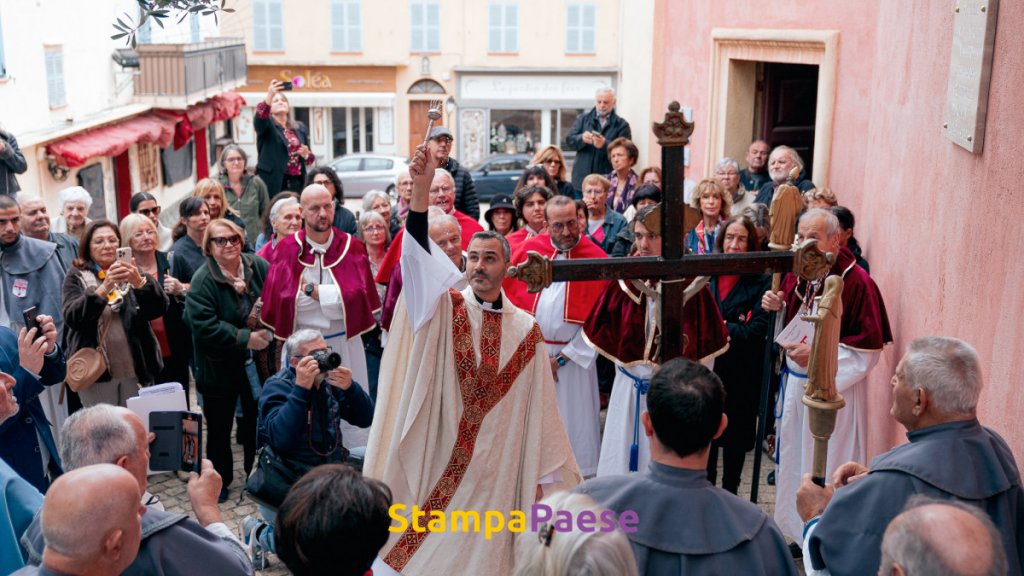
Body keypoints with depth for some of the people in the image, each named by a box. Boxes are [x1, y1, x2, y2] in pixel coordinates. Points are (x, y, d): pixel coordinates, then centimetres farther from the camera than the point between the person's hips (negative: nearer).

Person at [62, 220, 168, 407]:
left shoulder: (131, 271, 7)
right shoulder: (77, 276, 3)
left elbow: (159, 308, -7)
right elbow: (71, 317, -13)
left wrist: (140, 282, -26)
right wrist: (104, 288, -28)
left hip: (136, 369, 1)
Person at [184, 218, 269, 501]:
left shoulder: (259, 267, -3)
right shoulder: (202, 281, -15)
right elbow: (204, 326, -22)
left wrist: (269, 331, -17)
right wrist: (245, 338, -23)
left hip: (257, 362, 3)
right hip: (219, 368, -3)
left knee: (257, 421, 14)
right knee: (219, 427, 10)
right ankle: (219, 482, 27)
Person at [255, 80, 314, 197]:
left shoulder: (300, 127, 18)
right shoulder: (266, 125, 6)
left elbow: (310, 159, 21)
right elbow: (260, 115, -18)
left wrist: (306, 154, -2)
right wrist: (270, 95, -34)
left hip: (297, 184, 4)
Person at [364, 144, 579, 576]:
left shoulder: (526, 329, 1)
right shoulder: (444, 311, -2)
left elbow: (538, 407, 4)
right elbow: (419, 257, -19)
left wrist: (541, 476, 4)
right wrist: (421, 188, -32)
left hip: (497, 472, 1)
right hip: (441, 466, -1)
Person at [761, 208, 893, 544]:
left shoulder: (856, 282, -16)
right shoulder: (797, 274, 4)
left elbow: (870, 345, -16)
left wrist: (818, 353, -22)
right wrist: (777, 307, -3)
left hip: (834, 387, -7)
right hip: (795, 382, 7)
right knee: (793, 459, 16)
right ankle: (794, 531, 33)